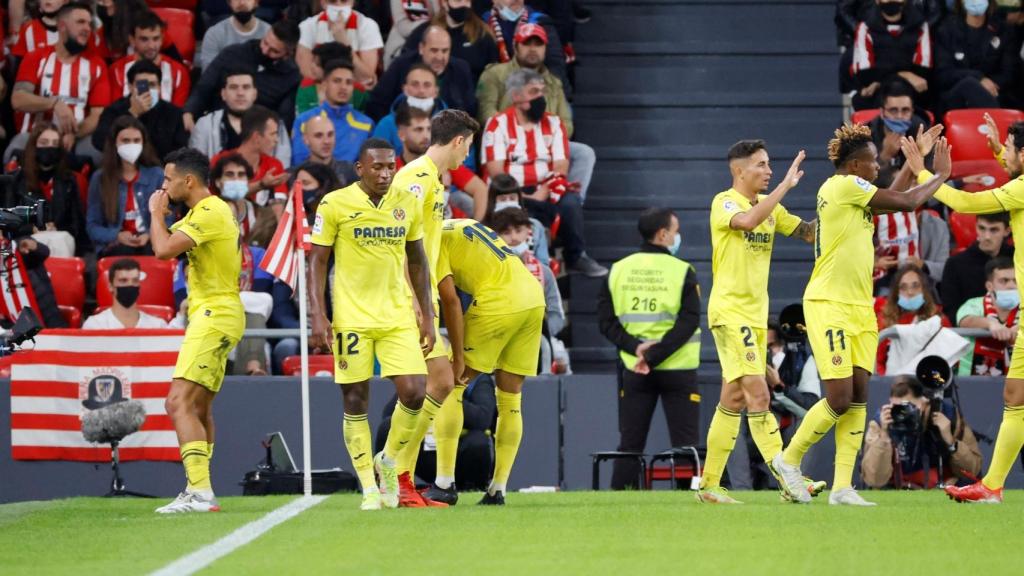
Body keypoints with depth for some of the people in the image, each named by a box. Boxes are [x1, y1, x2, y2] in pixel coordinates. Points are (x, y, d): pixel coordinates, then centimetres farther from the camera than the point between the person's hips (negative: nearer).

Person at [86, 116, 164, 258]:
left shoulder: (156, 175, 11)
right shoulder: (100, 178, 10)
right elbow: (92, 226, 8)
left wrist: (150, 235, -12)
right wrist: (117, 236, -12)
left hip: (149, 246, 1)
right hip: (113, 249, -1)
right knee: (124, 252, -36)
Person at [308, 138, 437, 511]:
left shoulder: (408, 204, 5)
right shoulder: (335, 204, -6)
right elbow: (317, 261, -2)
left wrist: (427, 315, 11)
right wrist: (318, 317, -10)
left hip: (398, 316, 3)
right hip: (352, 319, -3)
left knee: (413, 393, -9)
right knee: (356, 403, 0)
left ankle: (388, 460, 17)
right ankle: (369, 489, 10)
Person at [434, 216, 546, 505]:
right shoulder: (462, 226, 23)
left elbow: (450, 300, -10)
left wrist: (458, 358, -8)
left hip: (498, 304, -8)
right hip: (534, 297, 8)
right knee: (510, 399, 13)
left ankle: (445, 482, -1)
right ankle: (498, 489, 12)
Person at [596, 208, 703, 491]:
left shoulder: (618, 270, 3)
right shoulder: (682, 271, -7)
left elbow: (606, 321, -1)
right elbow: (688, 321, -15)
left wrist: (635, 347, -9)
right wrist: (654, 355, -16)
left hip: (633, 371, 3)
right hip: (677, 370, -3)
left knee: (630, 441, 8)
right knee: (685, 441, 1)